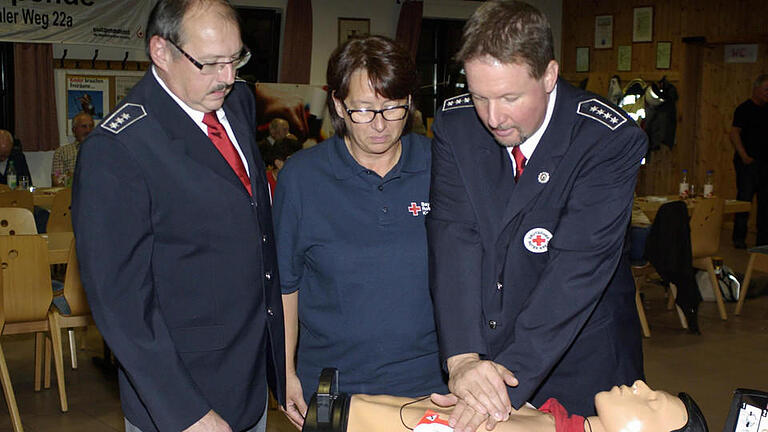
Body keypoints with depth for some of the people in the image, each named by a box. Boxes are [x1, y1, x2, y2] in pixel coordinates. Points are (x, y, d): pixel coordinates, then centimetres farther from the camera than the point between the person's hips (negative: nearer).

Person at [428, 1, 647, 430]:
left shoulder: (612, 141, -21)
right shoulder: (455, 125, -9)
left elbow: (578, 268, -26)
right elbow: (454, 237, -16)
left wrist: (513, 378, -31)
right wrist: (462, 357, -26)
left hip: (581, 362, -2)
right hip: (482, 347, 3)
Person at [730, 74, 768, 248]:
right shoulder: (744, 109, -5)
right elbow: (734, 134, -12)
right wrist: (744, 156, -20)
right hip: (749, 162, -6)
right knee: (744, 199, -5)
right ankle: (739, 238, 3)